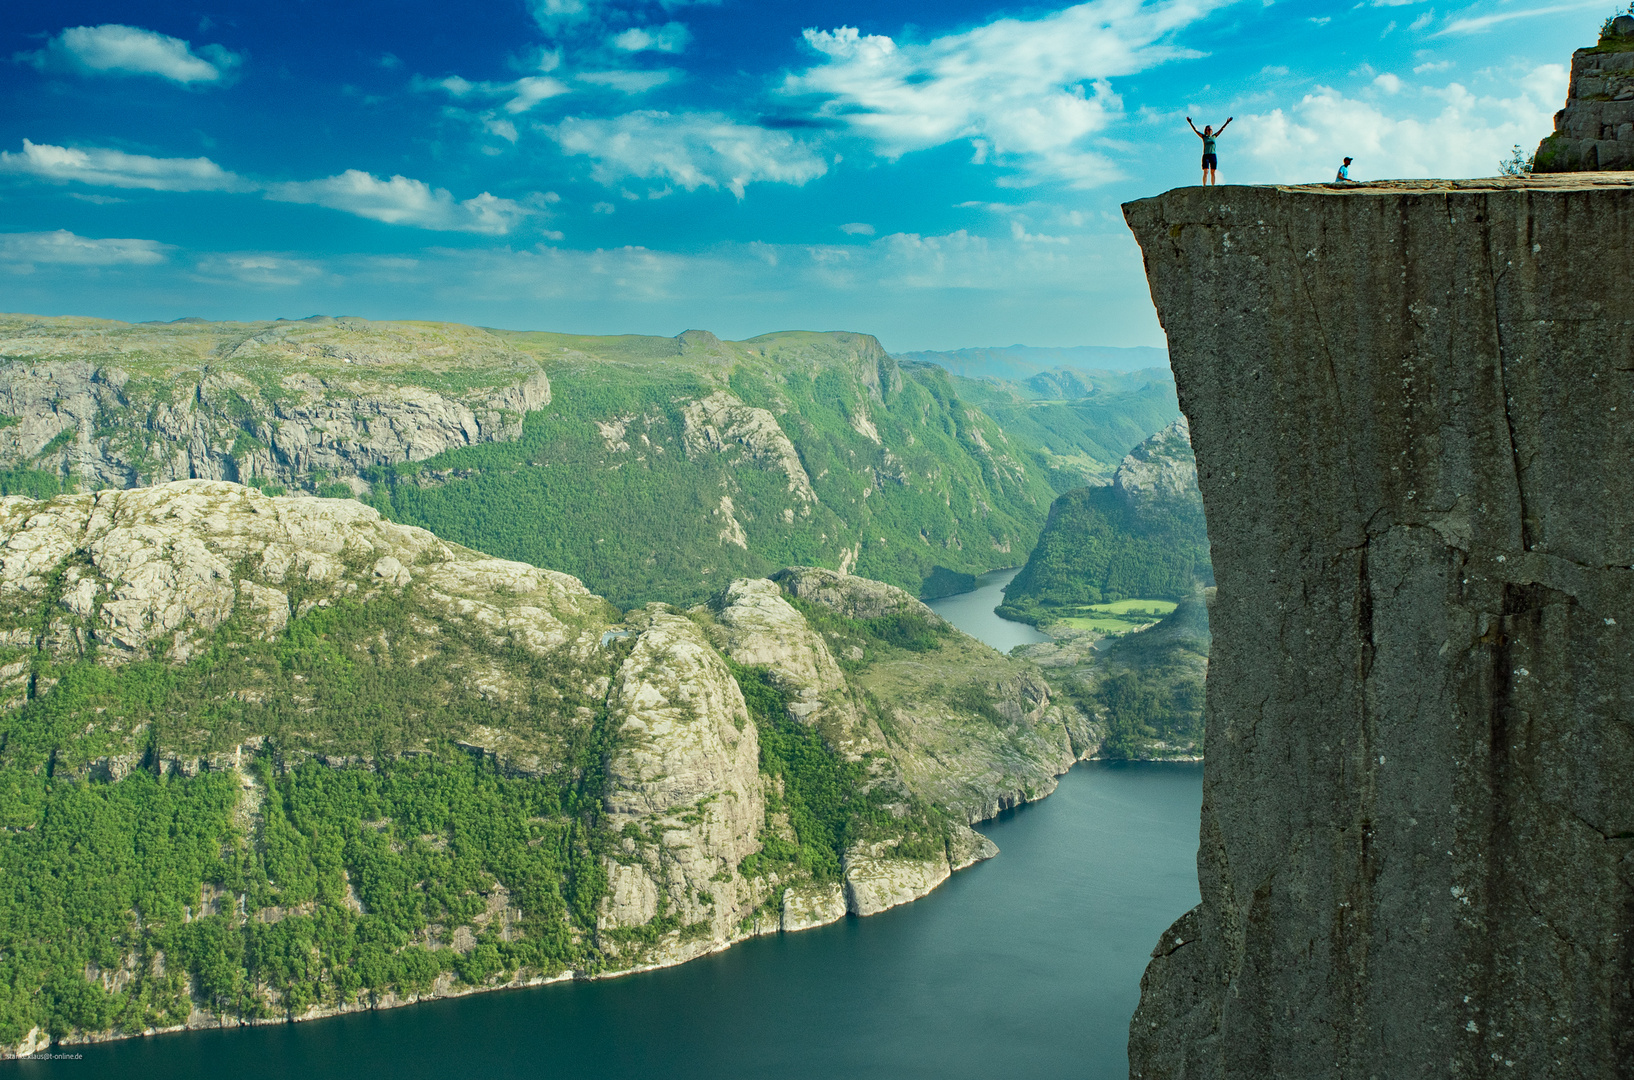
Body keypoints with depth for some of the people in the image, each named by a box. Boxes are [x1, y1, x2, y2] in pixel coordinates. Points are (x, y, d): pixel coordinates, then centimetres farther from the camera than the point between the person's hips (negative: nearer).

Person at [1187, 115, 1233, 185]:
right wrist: (1190, 123, -4)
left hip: (1213, 156, 2)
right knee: (1206, 172, -11)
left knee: (1213, 173, 1)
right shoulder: (1203, 137, 7)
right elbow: (1195, 130, 3)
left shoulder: (1214, 136, 13)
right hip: (1206, 156, -2)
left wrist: (1227, 123, 12)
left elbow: (1221, 129, 16)